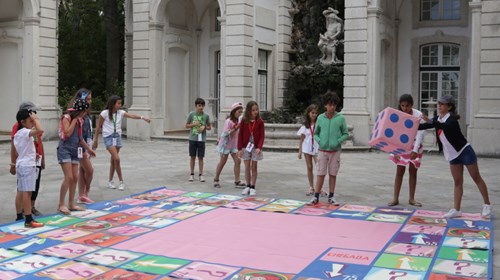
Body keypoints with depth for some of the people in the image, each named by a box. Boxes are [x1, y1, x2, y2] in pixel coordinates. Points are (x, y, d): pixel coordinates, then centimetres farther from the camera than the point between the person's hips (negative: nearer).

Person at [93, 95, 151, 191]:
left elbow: (131, 115, -13)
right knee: (116, 159, -16)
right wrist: (95, 140, 0)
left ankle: (110, 181, 24)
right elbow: (98, 127, -2)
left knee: (113, 160, 11)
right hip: (108, 137, -5)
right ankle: (121, 181, -6)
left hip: (117, 137, 5)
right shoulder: (104, 113, -9)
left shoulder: (120, 112, 2)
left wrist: (142, 117, -31)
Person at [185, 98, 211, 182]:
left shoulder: (206, 116, -1)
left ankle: (200, 175, 13)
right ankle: (192, 174, 17)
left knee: (200, 157, 4)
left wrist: (204, 127, -12)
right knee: (192, 157, 7)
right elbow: (187, 125, 4)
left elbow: (209, 127, 8)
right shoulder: (191, 114, -2)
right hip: (192, 139, 0)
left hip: (201, 139, 0)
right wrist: (194, 124, -12)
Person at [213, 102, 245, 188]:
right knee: (222, 162, 4)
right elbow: (225, 133, -27)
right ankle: (216, 179, 20)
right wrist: (235, 129, -32)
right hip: (226, 143, -7)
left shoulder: (238, 120, 3)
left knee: (237, 161, -2)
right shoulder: (229, 121, -21)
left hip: (234, 144, 7)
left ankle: (237, 181, 2)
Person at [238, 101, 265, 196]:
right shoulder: (244, 121, -3)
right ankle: (248, 186, 16)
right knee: (247, 167, 5)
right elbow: (240, 135, -1)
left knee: (254, 167, 6)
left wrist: (259, 147, -17)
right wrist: (240, 148, -5)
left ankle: (253, 187, 13)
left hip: (255, 147, -1)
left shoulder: (260, 122, -5)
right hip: (246, 147, 1)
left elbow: (262, 135, -5)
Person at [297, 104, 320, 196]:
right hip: (307, 148, 3)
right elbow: (302, 139, 10)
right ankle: (311, 188, 15)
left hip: (317, 148, -3)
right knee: (309, 168, 7)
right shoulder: (305, 125, 6)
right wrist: (300, 151, 8)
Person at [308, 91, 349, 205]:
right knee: (321, 173, 3)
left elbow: (345, 134, 3)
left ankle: (331, 196, 18)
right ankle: (316, 196, 10)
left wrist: (338, 142, -12)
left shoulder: (340, 118, -2)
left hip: (335, 151, 0)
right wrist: (319, 141, -7)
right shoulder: (320, 118, 2)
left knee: (333, 174, 7)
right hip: (323, 150, 0)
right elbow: (316, 133, 11)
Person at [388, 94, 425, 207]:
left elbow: (420, 133, -19)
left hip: (414, 146, -1)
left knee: (413, 172, 5)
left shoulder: (418, 115, -15)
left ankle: (411, 198, 13)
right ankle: (395, 198, 5)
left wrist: (415, 150, -28)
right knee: (399, 171, 1)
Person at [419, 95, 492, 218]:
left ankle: (487, 205, 15)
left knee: (476, 178, 4)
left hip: (464, 151, -7)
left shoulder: (452, 119, -20)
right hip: (453, 155, 7)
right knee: (457, 182, 7)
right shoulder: (437, 119, 4)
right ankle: (456, 210, 7)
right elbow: (424, 126, 7)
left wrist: (430, 121, -54)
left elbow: (445, 126, -42)